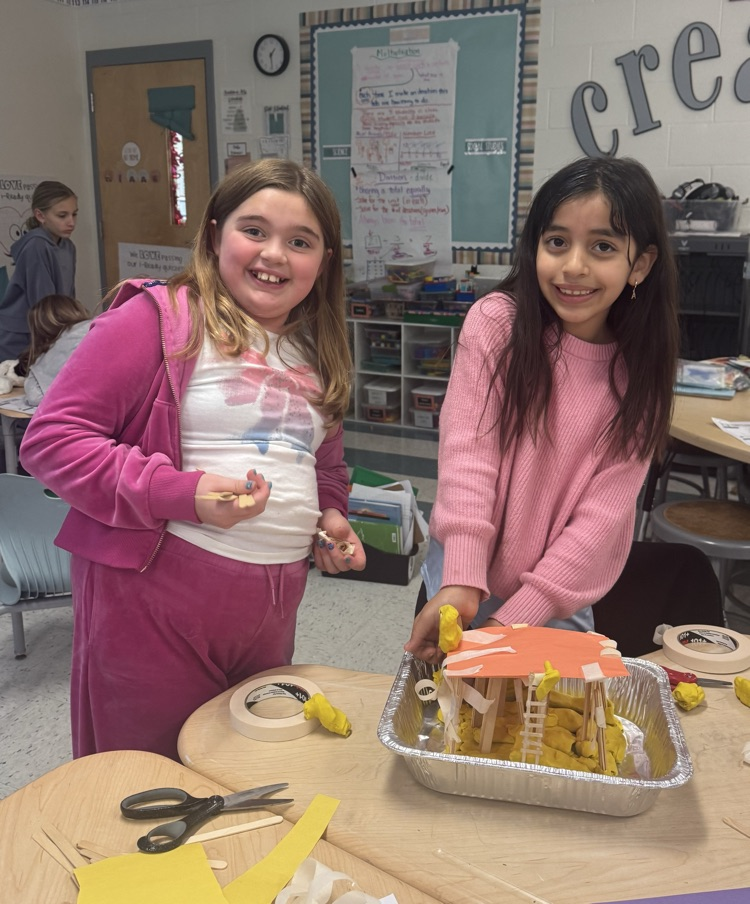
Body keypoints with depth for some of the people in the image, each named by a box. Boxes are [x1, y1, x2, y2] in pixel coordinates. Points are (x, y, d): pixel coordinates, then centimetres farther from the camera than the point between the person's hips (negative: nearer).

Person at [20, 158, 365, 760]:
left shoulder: (315, 351, 13)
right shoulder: (159, 318, -9)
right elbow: (51, 439, -13)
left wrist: (330, 515, 5)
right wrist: (180, 493, -23)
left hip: (273, 605, 7)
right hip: (158, 598, -6)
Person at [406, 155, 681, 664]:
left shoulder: (639, 371, -8)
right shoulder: (497, 322, -12)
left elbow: (604, 513, -13)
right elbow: (466, 451, -18)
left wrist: (516, 617, -19)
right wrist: (461, 581, -28)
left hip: (562, 600, 1)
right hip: (464, 582, 0)